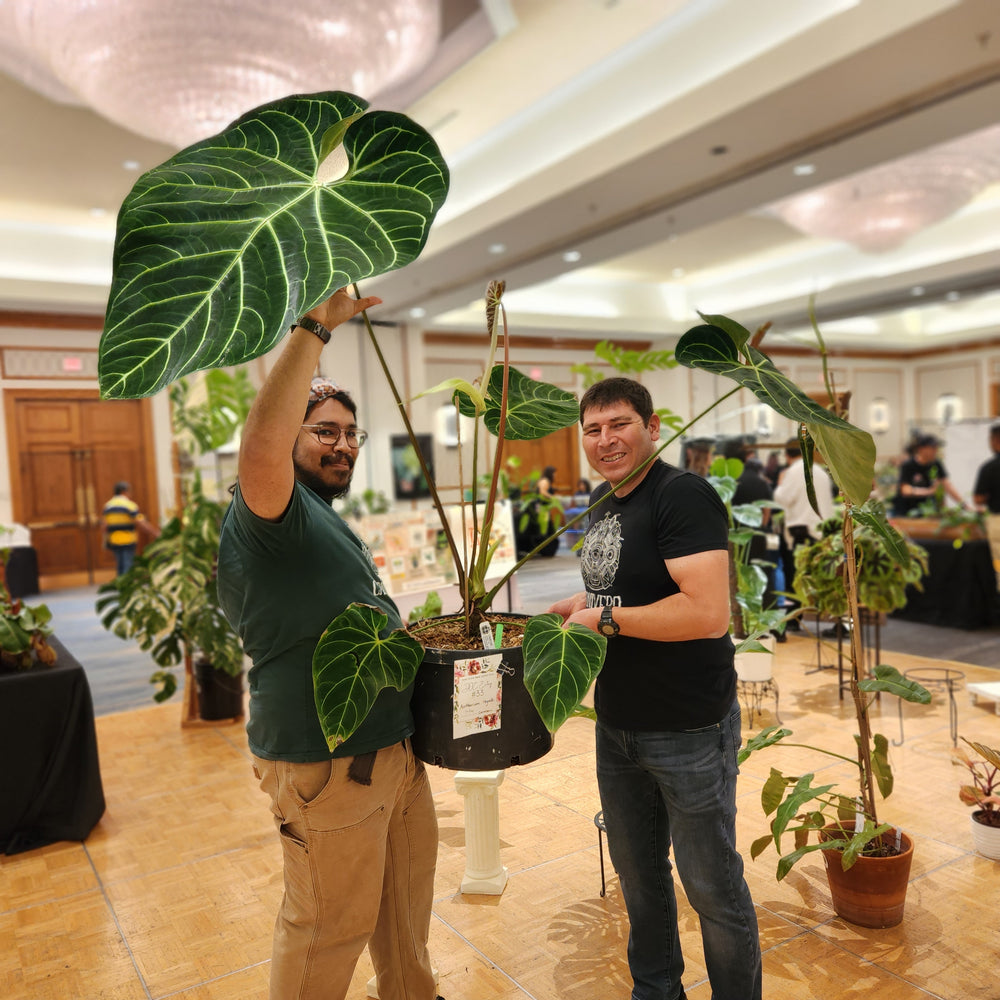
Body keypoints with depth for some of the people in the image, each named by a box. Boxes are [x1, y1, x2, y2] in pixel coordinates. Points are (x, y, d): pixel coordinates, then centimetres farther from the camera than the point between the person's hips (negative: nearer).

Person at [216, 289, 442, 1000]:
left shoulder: (329, 520, 15)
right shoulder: (275, 511, -17)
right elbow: (263, 438, -40)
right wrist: (315, 327, -37)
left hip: (394, 750, 10)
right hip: (326, 769, -10)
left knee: (406, 904, 25)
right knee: (329, 928, 9)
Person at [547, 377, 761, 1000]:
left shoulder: (683, 495, -19)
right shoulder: (605, 503, 8)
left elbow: (708, 612, -30)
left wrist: (605, 617, -21)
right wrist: (567, 607, 6)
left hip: (689, 732, -8)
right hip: (617, 726, 8)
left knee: (713, 887, 11)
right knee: (638, 873, 23)